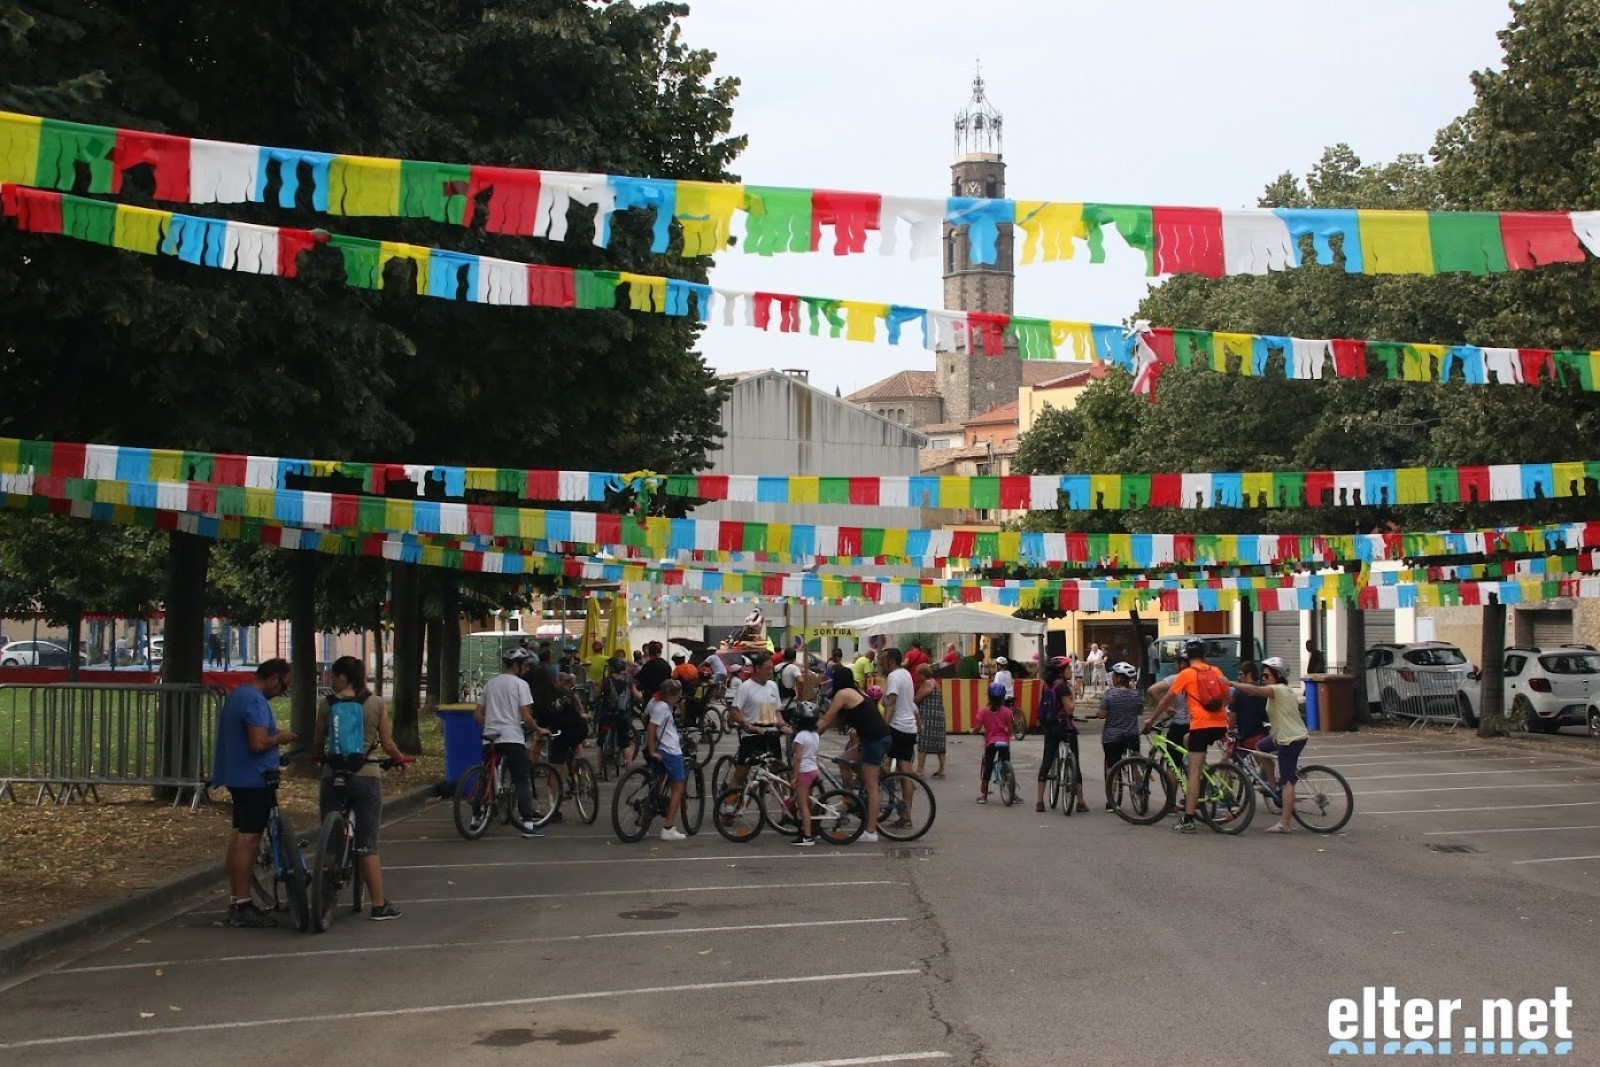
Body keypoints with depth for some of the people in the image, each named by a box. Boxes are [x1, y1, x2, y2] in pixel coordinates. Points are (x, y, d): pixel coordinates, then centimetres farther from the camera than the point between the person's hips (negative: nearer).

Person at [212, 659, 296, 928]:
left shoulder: (237, 694, 14)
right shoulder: (255, 700, -18)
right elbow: (259, 744, -26)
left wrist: (274, 734, 15)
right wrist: (280, 737, -9)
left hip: (238, 777, 11)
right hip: (254, 778, -11)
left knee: (239, 837, 15)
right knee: (248, 839, -7)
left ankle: (236, 901, 22)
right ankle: (242, 907, -4)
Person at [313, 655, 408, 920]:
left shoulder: (327, 705, -2)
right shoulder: (377, 703, -1)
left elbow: (317, 744, 4)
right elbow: (387, 744, 3)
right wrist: (402, 759, 22)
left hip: (333, 777, 0)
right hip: (367, 776, 0)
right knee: (367, 845, 4)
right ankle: (379, 904, 4)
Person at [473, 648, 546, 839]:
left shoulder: (490, 683, 14)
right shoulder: (520, 684, -3)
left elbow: (477, 714, 14)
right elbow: (526, 716, -9)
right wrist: (538, 729, 6)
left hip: (491, 737, 6)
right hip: (512, 738, -5)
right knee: (523, 781, -3)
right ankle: (528, 824, -9)